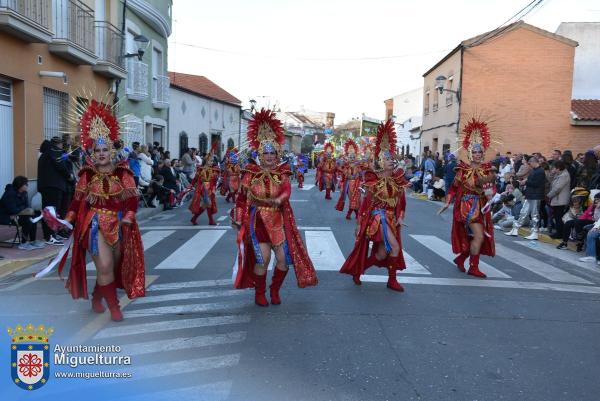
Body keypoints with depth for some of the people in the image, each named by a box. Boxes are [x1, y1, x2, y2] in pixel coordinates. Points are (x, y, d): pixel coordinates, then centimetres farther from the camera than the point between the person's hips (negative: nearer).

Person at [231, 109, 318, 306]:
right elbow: (242, 197, 0)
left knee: (285, 257, 1)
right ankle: (259, 292, 14)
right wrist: (239, 220, -2)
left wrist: (279, 199, -37)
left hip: (279, 220, 3)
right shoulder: (251, 173, -3)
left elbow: (287, 190, -16)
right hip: (257, 220, -2)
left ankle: (275, 290, 25)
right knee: (263, 258, -9)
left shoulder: (282, 172, 2)